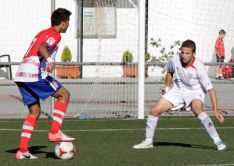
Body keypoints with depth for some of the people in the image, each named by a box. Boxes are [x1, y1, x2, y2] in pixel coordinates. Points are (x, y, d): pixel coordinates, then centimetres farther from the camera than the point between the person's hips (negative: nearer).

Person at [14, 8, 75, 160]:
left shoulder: (42, 33, 25)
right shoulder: (55, 35, -3)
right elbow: (41, 48, -22)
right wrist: (50, 60, -38)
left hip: (21, 75, 9)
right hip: (34, 74, -9)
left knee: (35, 111, 13)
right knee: (64, 94, 2)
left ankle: (22, 150, 7)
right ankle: (55, 132, -5)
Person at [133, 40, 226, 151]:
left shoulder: (199, 67, -29)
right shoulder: (175, 60, -18)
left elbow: (210, 89, -27)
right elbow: (169, 71, 10)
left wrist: (216, 110, -31)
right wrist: (167, 87, 9)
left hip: (195, 92, -5)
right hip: (178, 90, 5)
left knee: (197, 109, -37)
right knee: (154, 110, -5)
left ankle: (217, 141, -32)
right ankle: (148, 141, 15)